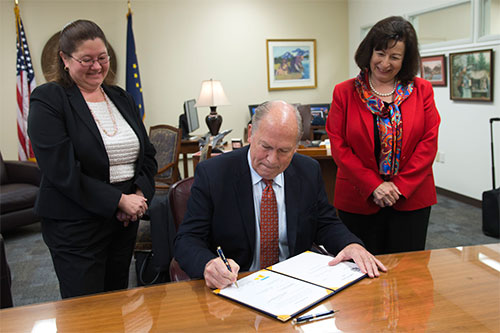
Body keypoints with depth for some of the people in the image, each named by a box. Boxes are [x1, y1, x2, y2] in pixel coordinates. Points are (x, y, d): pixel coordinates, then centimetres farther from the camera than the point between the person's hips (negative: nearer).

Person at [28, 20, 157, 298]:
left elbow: (148, 154, 11)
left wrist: (140, 195, -7)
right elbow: (61, 170, -16)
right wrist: (119, 200, -18)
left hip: (125, 221, 6)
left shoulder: (122, 98, 11)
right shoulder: (48, 100, -7)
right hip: (75, 225, -5)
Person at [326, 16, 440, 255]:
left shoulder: (422, 90, 4)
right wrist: (373, 186, -12)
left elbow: (429, 142, -1)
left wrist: (401, 186, -10)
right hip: (358, 201, -1)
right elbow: (338, 145, -4)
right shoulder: (344, 92, 1)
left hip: (411, 198, 1)